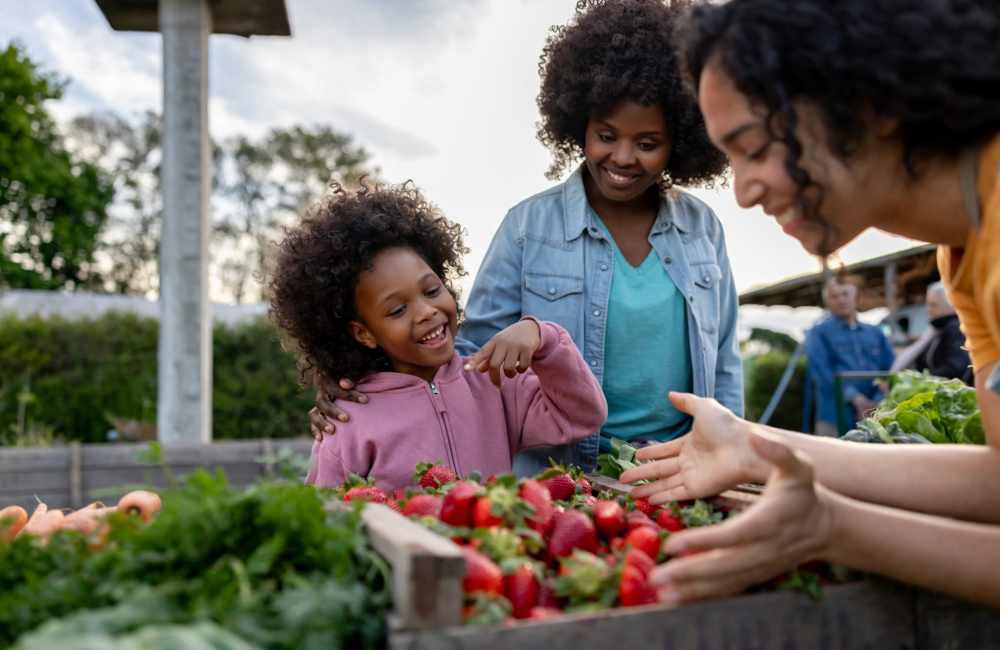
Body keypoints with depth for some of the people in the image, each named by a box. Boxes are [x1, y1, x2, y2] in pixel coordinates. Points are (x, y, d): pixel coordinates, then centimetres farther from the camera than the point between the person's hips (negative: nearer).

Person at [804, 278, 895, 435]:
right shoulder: (818, 333, 9)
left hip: (875, 418, 3)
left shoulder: (876, 333, 20)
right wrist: (854, 397, -17)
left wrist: (878, 402, -9)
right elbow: (822, 371, -5)